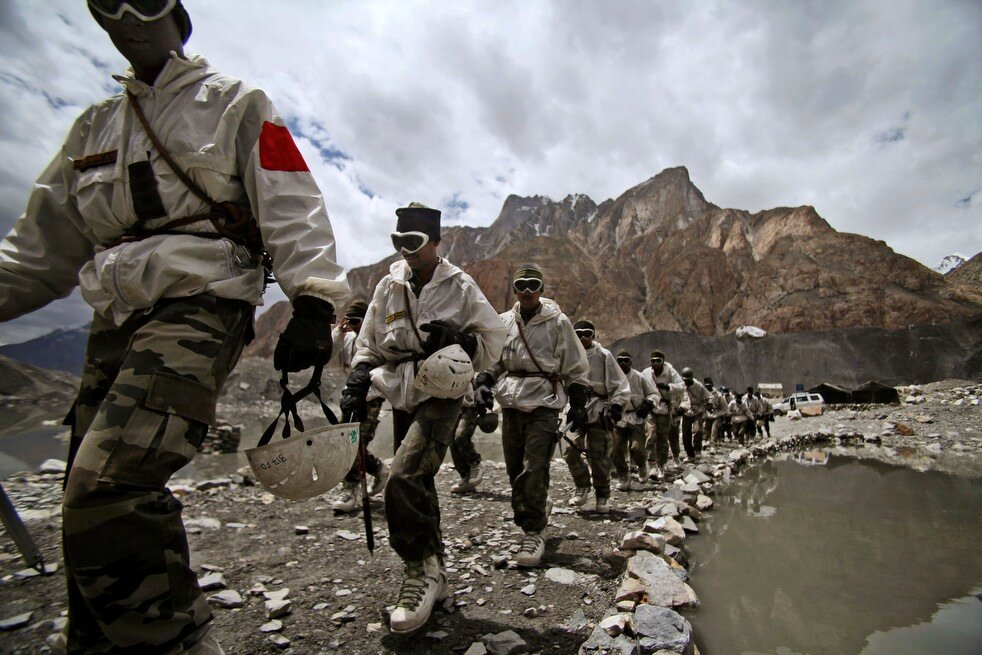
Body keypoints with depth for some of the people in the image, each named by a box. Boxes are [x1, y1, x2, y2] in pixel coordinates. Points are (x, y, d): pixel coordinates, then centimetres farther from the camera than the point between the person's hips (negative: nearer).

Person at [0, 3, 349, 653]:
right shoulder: (96, 126, 27)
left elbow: (292, 209, -5)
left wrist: (313, 302, -18)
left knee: (108, 486, -23)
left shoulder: (236, 106, 10)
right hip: (116, 322, 7)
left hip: (199, 309, -7)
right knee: (93, 501, 7)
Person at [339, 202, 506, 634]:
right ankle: (432, 574, 32)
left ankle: (423, 571, -1)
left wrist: (458, 340, -18)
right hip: (402, 399, 6)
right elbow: (367, 345, 13)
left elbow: (493, 340, 0)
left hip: (441, 397, -5)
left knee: (404, 480, -22)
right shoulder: (388, 286, 9)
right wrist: (357, 385, 0)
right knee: (419, 488, 14)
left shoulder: (460, 287, -2)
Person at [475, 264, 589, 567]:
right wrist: (483, 382, -1)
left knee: (534, 470, -10)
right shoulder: (503, 322, 8)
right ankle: (529, 519, 31)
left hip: (544, 405, -4)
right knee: (515, 469, 11)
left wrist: (578, 403, 1)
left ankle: (534, 532, 4)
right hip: (511, 404, 4)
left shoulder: (558, 322, -1)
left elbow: (576, 366, 4)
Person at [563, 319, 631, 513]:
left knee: (599, 457, 1)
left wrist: (616, 406, -12)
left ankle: (603, 496, 20)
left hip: (599, 413, -2)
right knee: (571, 453, -4)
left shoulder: (603, 356, -2)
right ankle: (583, 486, 21)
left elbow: (621, 385, -2)